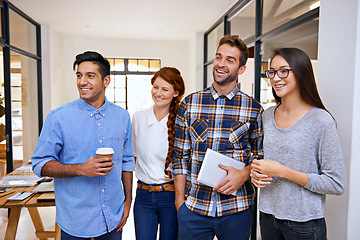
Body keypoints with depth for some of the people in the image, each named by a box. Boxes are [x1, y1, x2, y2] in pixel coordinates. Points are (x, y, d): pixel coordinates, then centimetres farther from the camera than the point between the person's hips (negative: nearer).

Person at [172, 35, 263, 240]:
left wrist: (243, 174, -14)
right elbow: (180, 155, 2)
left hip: (237, 208, 0)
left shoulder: (254, 109, -2)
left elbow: (260, 156, 5)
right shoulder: (189, 104, 0)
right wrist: (179, 199, 1)